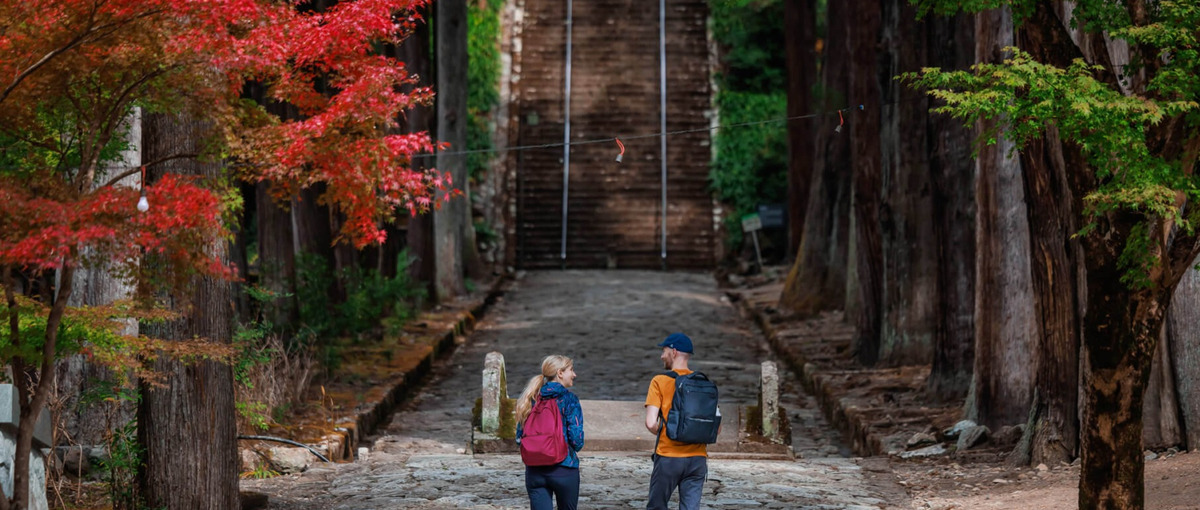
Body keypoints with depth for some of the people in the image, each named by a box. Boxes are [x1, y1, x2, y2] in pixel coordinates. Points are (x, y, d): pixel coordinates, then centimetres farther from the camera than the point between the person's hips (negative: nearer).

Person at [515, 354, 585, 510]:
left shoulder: (532, 398, 6)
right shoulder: (569, 399, -9)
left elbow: (519, 437, 8)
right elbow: (576, 439, -13)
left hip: (534, 471, 4)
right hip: (564, 469, -4)